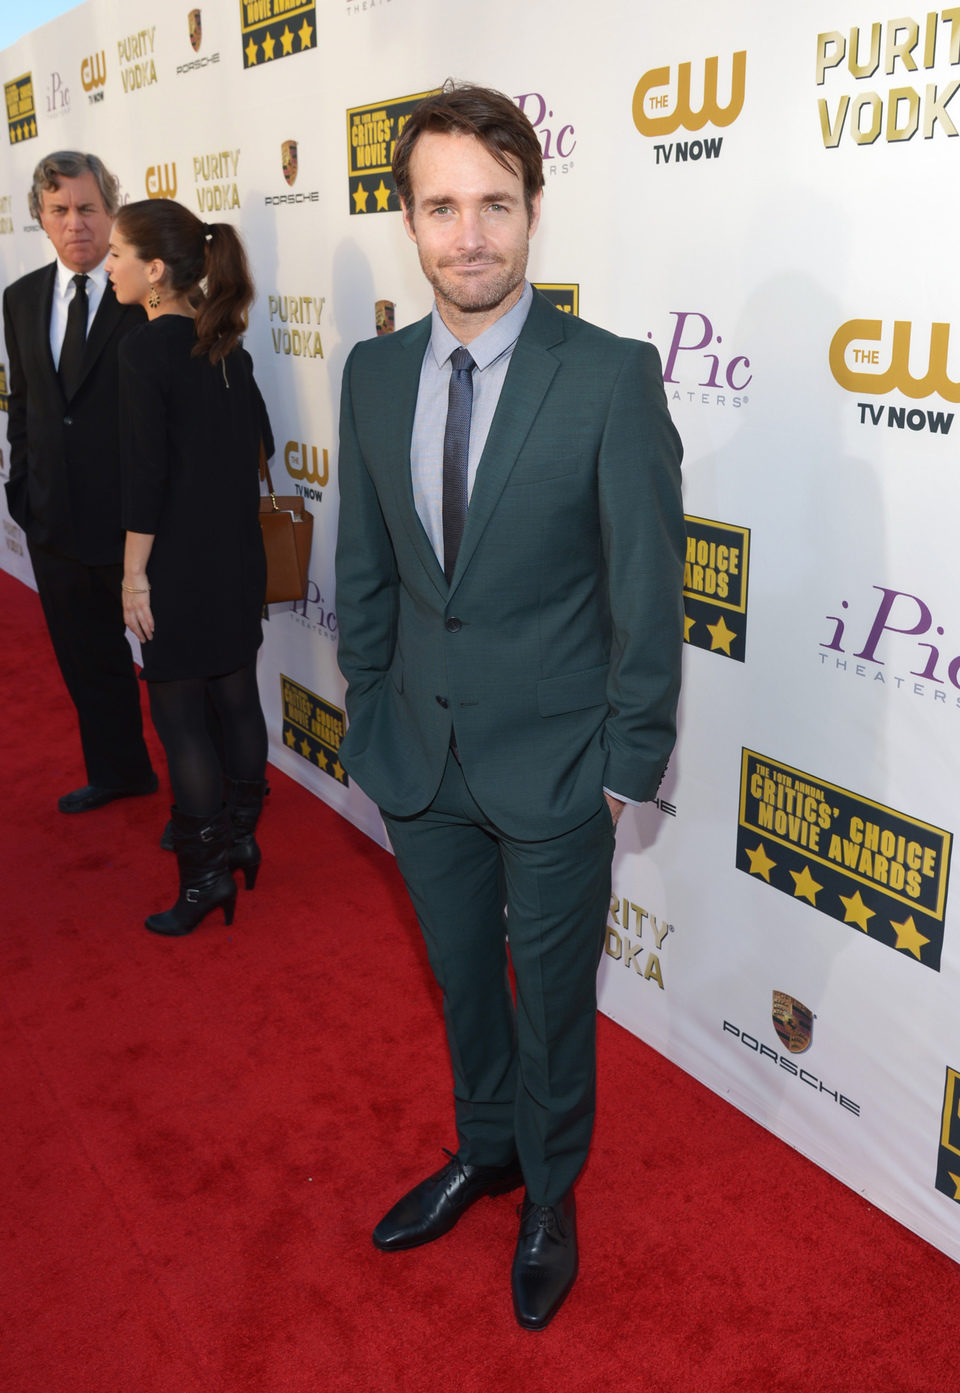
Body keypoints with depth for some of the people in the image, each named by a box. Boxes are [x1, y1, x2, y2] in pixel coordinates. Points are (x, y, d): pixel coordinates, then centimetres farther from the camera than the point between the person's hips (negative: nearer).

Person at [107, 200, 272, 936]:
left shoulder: (145, 348, -16)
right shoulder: (226, 344, 6)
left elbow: (146, 471, -18)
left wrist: (136, 574, -13)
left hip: (180, 563, -7)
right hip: (239, 554, 8)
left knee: (179, 713, 2)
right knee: (237, 696, 15)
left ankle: (206, 874, 10)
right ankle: (241, 837, 29)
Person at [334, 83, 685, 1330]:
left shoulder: (612, 376, -16)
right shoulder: (374, 373, -1)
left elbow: (649, 591, -12)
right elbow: (363, 565, 7)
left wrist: (627, 767, -10)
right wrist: (371, 716, 7)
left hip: (554, 766, -4)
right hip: (421, 759, 5)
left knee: (553, 998, 16)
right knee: (461, 979, 23)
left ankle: (550, 1193, 43)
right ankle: (484, 1150, 51)